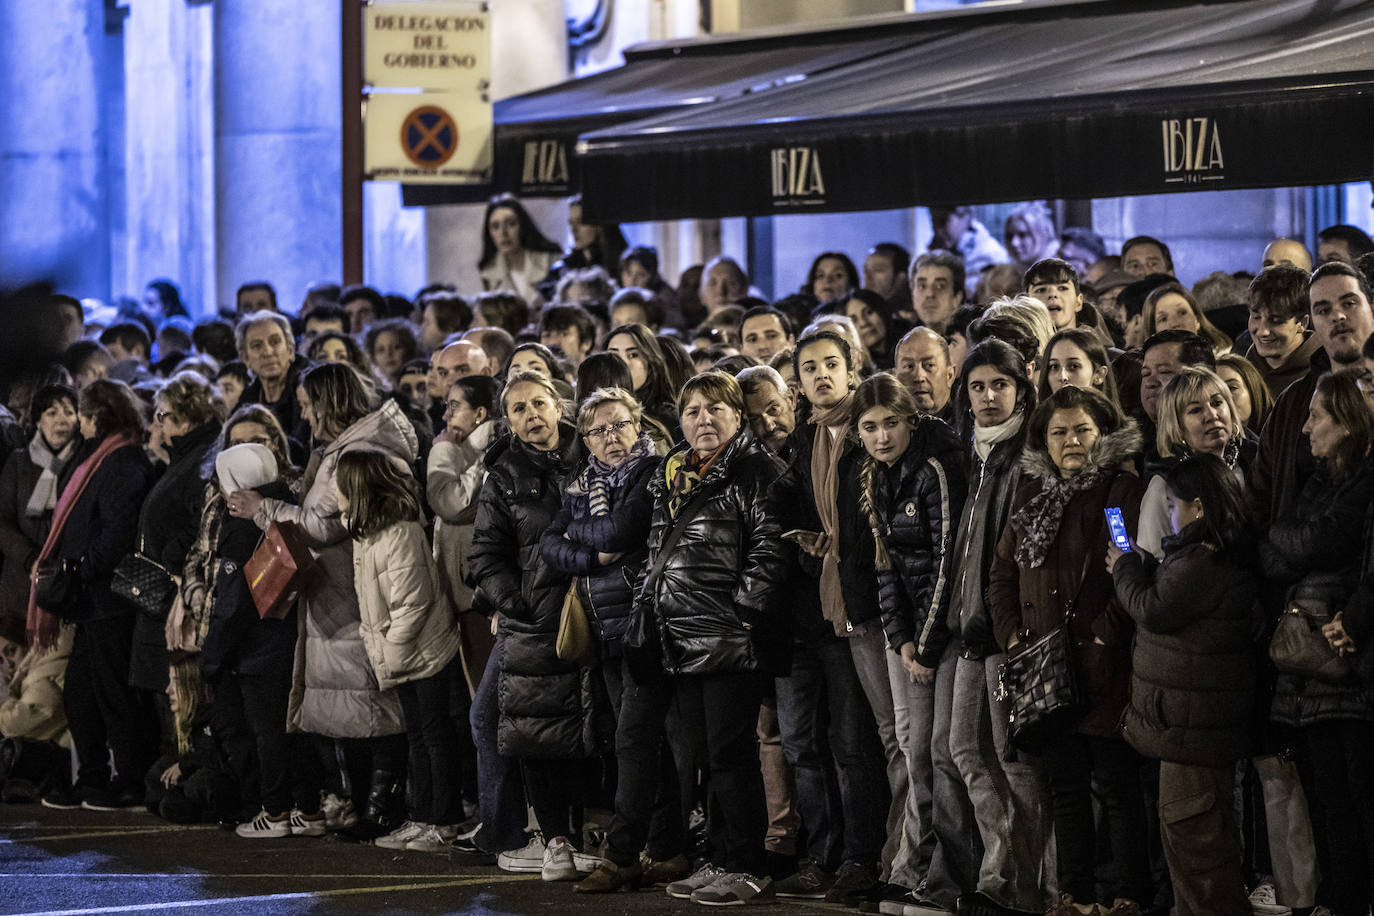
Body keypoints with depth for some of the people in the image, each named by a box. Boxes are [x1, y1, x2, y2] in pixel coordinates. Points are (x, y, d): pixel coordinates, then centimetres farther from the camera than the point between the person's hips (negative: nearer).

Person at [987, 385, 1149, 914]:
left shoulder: (1122, 491, -5)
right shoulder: (1032, 495, 15)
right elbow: (1002, 576, 20)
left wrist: (1102, 639, -17)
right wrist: (1012, 637, 8)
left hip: (1104, 667, -6)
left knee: (1116, 784, -3)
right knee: (1065, 786, 11)